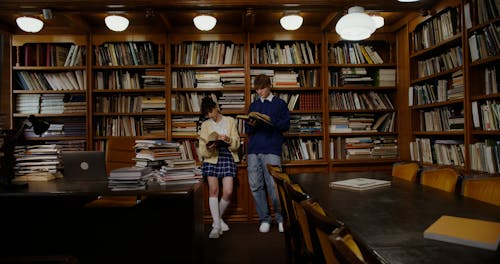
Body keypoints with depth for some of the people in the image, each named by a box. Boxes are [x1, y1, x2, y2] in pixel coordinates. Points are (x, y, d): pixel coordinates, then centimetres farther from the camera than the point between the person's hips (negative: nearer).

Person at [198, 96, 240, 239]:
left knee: (228, 192, -9)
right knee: (213, 190, -10)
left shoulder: (230, 121, 11)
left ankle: (217, 218, 16)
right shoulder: (205, 125, 13)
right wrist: (208, 147, -16)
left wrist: (228, 140, -15)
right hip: (211, 158, 0)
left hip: (227, 157, 0)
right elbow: (202, 149, 7)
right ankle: (217, 225, -2)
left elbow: (236, 144, 6)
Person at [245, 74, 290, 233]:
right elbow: (247, 130, 18)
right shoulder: (253, 105, 20)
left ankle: (281, 218, 11)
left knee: (273, 186, -8)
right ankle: (264, 219, 16)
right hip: (253, 150, 4)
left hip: (272, 150, -4)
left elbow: (286, 125, 2)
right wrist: (251, 125, -5)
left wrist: (271, 120, -14)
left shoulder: (280, 104, 10)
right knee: (256, 186, 3)